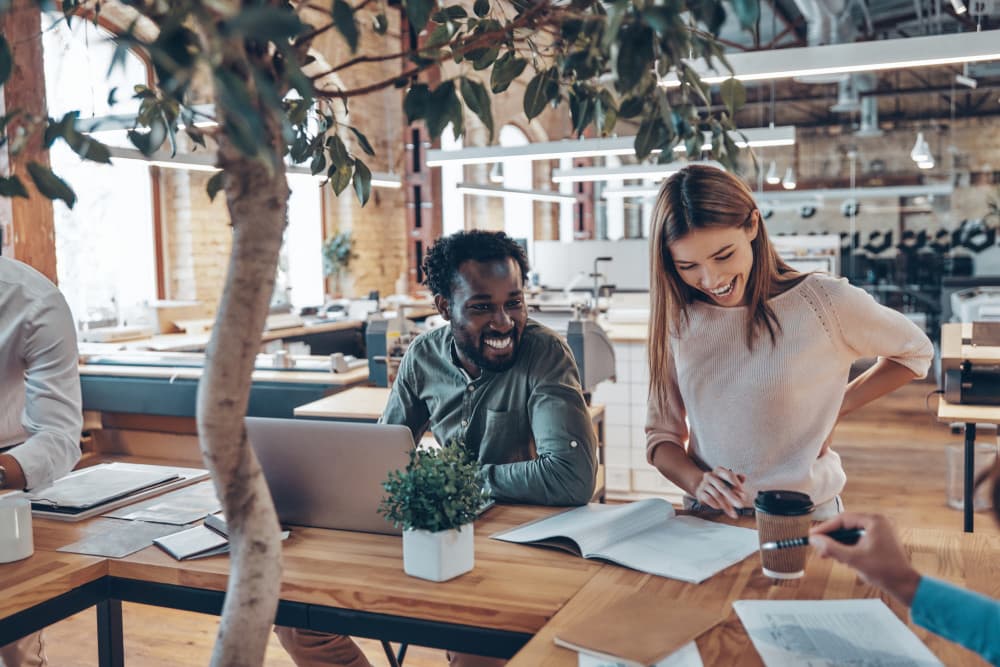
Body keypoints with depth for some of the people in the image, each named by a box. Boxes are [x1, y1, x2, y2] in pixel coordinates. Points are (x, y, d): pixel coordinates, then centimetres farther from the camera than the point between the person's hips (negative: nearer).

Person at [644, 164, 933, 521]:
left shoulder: (823, 302, -8)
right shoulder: (678, 320, 2)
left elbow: (915, 352, 11)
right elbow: (660, 436, 6)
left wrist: (838, 405, 3)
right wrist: (697, 481, -13)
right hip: (707, 518, 3)